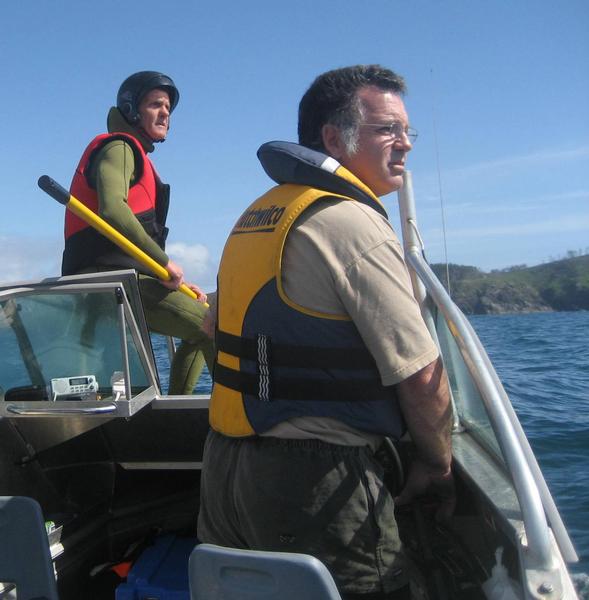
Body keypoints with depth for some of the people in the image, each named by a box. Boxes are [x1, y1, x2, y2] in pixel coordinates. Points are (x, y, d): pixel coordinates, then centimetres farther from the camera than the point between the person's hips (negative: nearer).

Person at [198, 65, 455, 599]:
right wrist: (437, 465, 0)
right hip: (315, 479, -9)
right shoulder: (354, 223, -15)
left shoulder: (256, 216, 13)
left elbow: (214, 332, 21)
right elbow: (420, 375, -17)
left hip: (224, 458, 9)